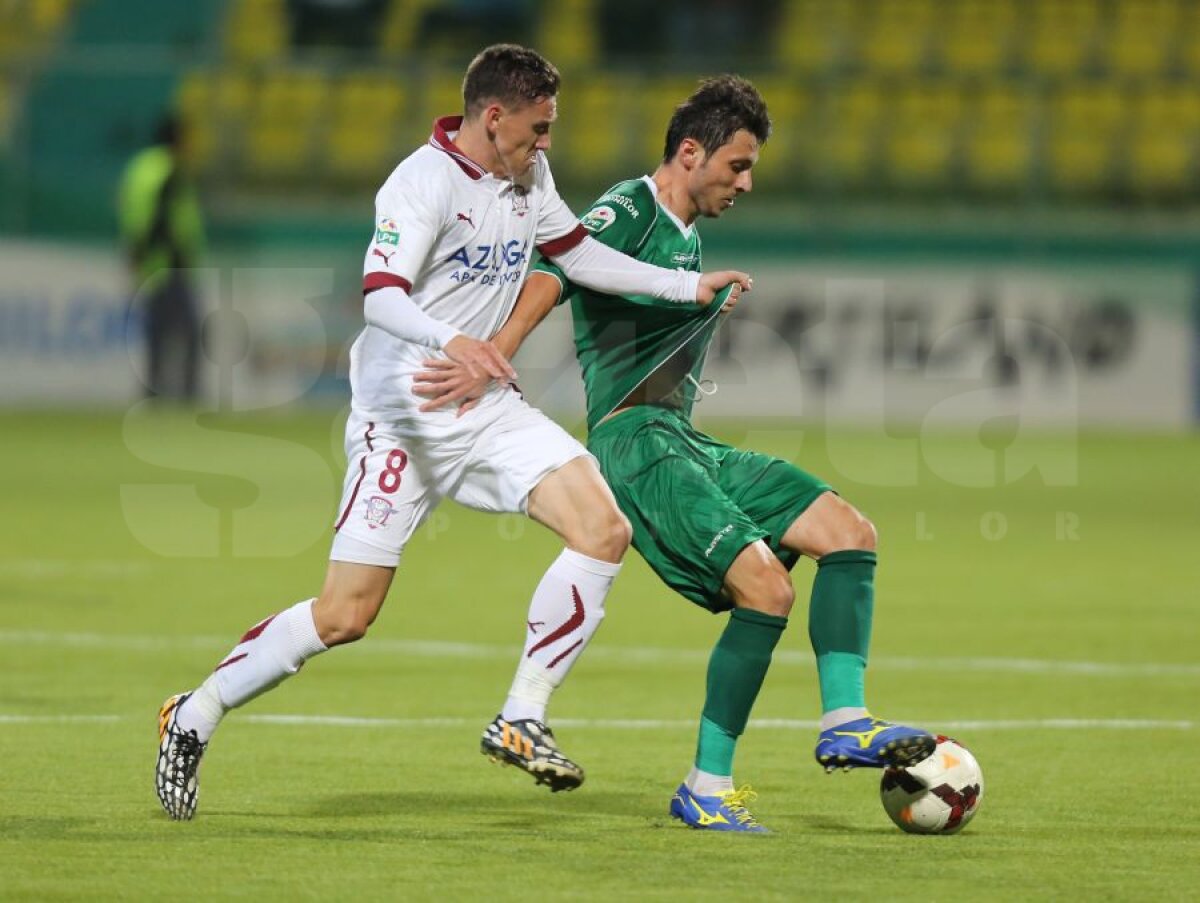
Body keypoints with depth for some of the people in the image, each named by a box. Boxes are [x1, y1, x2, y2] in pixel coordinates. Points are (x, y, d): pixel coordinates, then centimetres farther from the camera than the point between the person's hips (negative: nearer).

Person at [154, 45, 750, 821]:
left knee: (603, 530, -13)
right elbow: (380, 295, -27)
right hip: (402, 413, -7)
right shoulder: (424, 182, -16)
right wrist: (451, 340, -45)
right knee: (347, 614, -8)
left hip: (489, 408, 7)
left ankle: (522, 720, -5)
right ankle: (195, 716, 11)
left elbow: (579, 254, 23)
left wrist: (687, 287, 17)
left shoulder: (530, 175, 9)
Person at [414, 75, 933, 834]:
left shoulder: (686, 240, 22)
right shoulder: (628, 213, -7)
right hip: (635, 441, -10)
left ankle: (844, 723, -3)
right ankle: (707, 788, -13)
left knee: (850, 530, -1)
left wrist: (712, 306, 18)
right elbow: (557, 272, -26)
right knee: (767, 588, -22)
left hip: (689, 444, 10)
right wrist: (495, 359, -40)